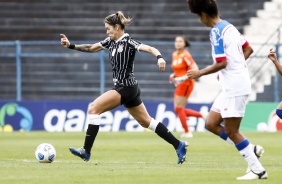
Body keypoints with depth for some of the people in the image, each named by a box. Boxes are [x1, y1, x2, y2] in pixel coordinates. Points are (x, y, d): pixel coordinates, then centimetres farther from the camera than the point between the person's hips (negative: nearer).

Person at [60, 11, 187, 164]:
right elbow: (91, 48, 16)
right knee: (146, 122, 15)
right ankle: (179, 145, 19)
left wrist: (159, 57, -44)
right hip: (126, 88, 9)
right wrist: (70, 46, 5)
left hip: (126, 88, -9)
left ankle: (86, 151, -13)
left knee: (93, 109, -13)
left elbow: (150, 49, -24)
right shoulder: (110, 42, 10)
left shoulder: (128, 42, -13)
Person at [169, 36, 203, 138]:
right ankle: (202, 115, 18)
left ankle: (187, 132, 2)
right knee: (178, 109, 7)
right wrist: (173, 75, 4)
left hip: (186, 83, -9)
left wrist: (183, 78, -29)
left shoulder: (185, 55, -15)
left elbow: (195, 70, -22)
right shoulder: (174, 55, 9)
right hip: (180, 84, 9)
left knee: (179, 108, -7)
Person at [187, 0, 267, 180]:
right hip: (231, 86, 9)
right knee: (211, 124, 12)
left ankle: (258, 170, 1)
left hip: (234, 87, -9)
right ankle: (252, 150, 12)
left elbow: (221, 63, -21)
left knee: (231, 132, -4)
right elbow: (248, 49, 20)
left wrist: (199, 73, -10)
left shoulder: (216, 32, -15)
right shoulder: (229, 27, 13)